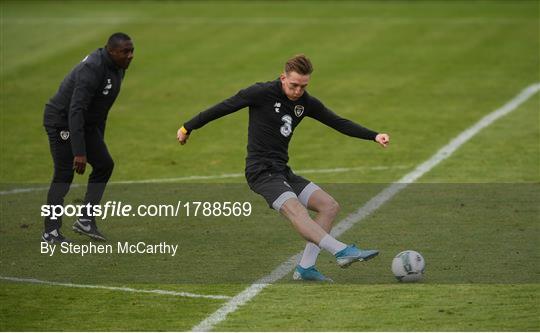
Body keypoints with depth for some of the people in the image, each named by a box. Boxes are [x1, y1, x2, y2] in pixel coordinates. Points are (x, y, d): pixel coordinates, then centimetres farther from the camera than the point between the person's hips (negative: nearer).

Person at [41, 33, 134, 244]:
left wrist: (99, 142, 19)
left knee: (104, 165, 5)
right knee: (64, 174, -11)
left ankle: (85, 220, 9)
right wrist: (79, 152, -37)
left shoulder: (117, 68, 1)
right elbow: (76, 111, -34)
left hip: (86, 123, 9)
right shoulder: (93, 69, -29)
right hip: (62, 121, -9)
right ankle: (51, 232, -7)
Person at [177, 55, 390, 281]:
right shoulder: (262, 93, -11)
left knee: (329, 206, -2)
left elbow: (339, 123, 12)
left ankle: (305, 268, -3)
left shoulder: (306, 102, 7)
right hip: (261, 171, -8)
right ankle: (342, 252, -42)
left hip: (282, 171, 8)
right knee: (296, 211, -29)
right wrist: (188, 128, 3)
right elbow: (223, 108, -4)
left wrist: (374, 136, 3)